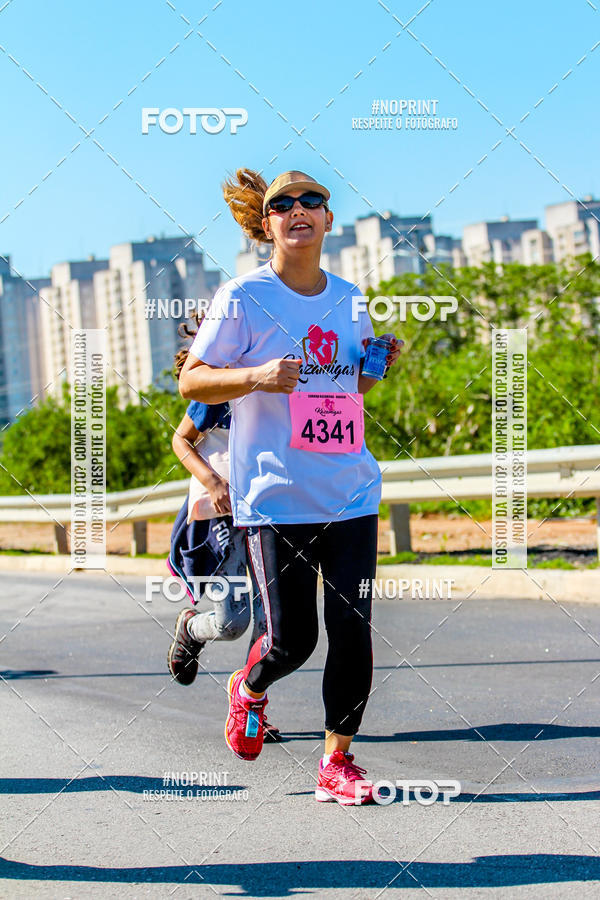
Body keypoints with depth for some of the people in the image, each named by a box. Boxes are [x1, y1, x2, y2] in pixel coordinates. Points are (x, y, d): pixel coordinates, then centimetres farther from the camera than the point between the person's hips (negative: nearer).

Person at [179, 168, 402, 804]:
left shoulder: (348, 299, 12)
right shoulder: (243, 298, -4)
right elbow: (191, 381, -3)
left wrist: (378, 365, 4)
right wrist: (256, 376, -19)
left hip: (352, 493, 4)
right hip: (276, 497, -4)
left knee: (353, 633, -2)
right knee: (291, 640, -3)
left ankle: (336, 763, 11)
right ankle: (248, 689, 31)